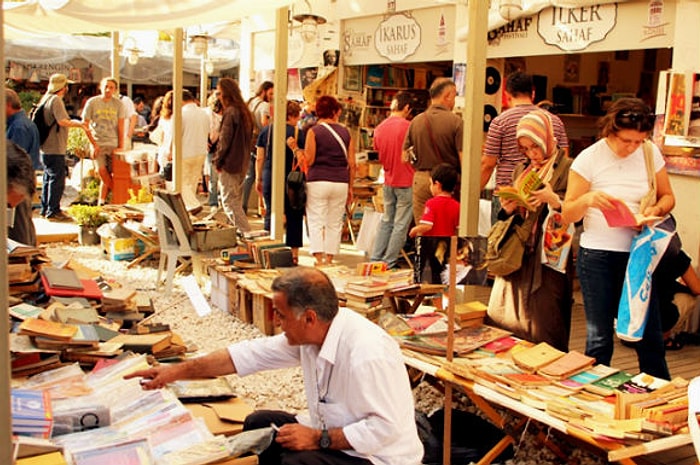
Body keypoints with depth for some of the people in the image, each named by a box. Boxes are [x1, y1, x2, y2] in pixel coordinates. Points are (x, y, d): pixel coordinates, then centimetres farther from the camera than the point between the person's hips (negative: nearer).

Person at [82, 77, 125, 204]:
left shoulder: (118, 104, 4)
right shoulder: (92, 102, 0)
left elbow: (120, 128, 5)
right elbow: (85, 125, 2)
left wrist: (120, 147, -2)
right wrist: (94, 144, -4)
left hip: (113, 144, 1)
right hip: (98, 144, -1)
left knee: (108, 176, -2)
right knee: (102, 171, -13)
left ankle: (102, 201, 12)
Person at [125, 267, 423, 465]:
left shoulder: (368, 354, -32)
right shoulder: (310, 333, -6)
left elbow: (386, 427, -30)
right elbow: (250, 354, 0)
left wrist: (318, 439, -25)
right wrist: (177, 371, 0)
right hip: (336, 433, 9)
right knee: (259, 424, 10)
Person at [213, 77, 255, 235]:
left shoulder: (230, 112, -15)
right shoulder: (244, 111, 12)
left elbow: (224, 140, -17)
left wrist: (218, 161, -8)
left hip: (229, 164, -9)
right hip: (242, 163, 9)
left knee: (229, 201, -3)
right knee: (236, 202, 17)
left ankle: (246, 233, -8)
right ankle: (239, 230, 23)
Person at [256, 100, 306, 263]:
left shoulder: (266, 130, 5)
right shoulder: (298, 133, -6)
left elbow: (260, 158, 8)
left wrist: (258, 179, 15)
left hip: (269, 178, 3)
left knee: (270, 214, 10)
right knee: (294, 217, 7)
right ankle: (294, 253, 9)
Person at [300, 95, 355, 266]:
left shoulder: (313, 131, -2)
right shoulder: (345, 132, 7)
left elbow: (309, 161, -7)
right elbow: (352, 163, 7)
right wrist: (350, 187, 15)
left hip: (318, 182, -3)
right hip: (341, 183, 3)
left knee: (316, 222, 1)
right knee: (335, 223, 10)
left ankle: (319, 259, -6)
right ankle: (329, 259, 13)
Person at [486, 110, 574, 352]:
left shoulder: (567, 168, -3)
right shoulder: (521, 169, 17)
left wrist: (553, 200, -25)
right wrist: (508, 209, -1)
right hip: (516, 256, 6)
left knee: (543, 331, -6)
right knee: (500, 322, 6)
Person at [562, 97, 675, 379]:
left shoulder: (651, 154, 2)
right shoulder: (589, 159, -7)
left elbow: (667, 197, 13)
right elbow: (567, 215, -5)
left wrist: (657, 209, -10)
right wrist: (588, 199, -27)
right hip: (597, 256, -2)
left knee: (650, 335, 7)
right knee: (599, 338, 5)